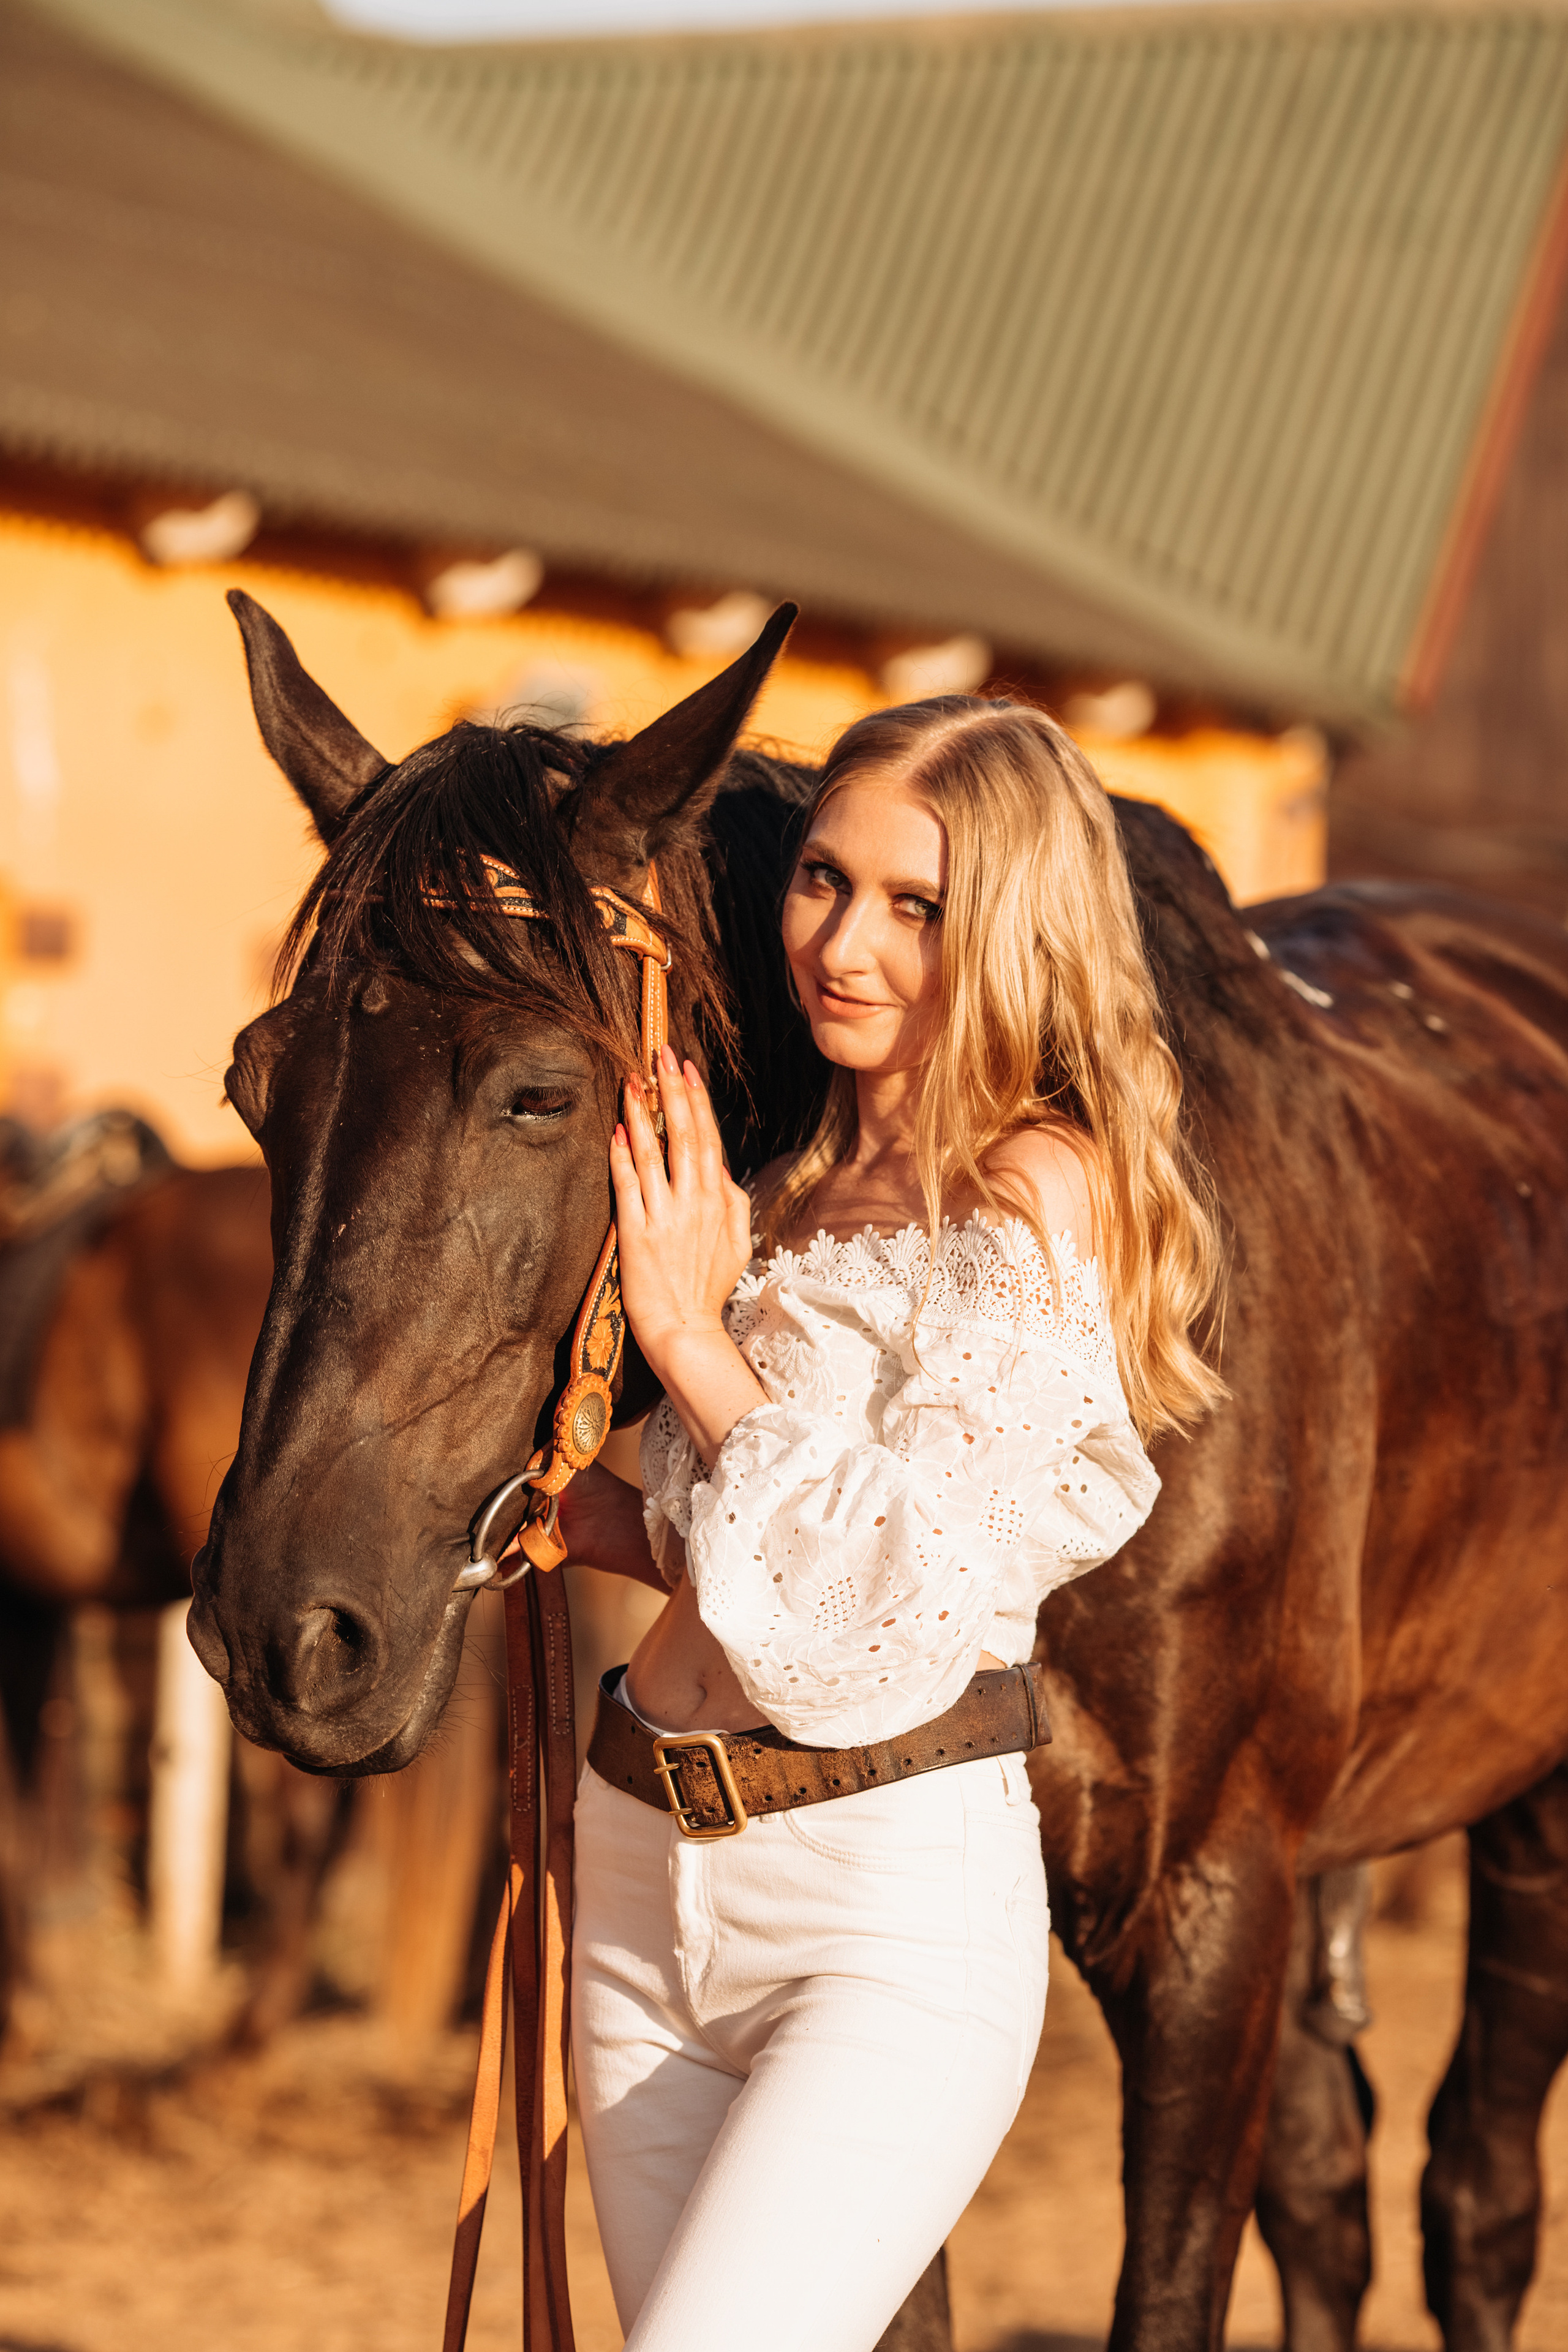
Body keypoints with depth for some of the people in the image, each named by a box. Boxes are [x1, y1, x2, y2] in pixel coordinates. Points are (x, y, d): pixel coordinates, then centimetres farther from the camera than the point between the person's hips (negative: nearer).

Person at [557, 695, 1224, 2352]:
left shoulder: (1043, 1201, -11)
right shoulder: (804, 1191, 13)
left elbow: (900, 1595, -19)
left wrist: (693, 1336, -12)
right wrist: (569, 1510, 5)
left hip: (898, 1905, -8)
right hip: (647, 1888, 8)